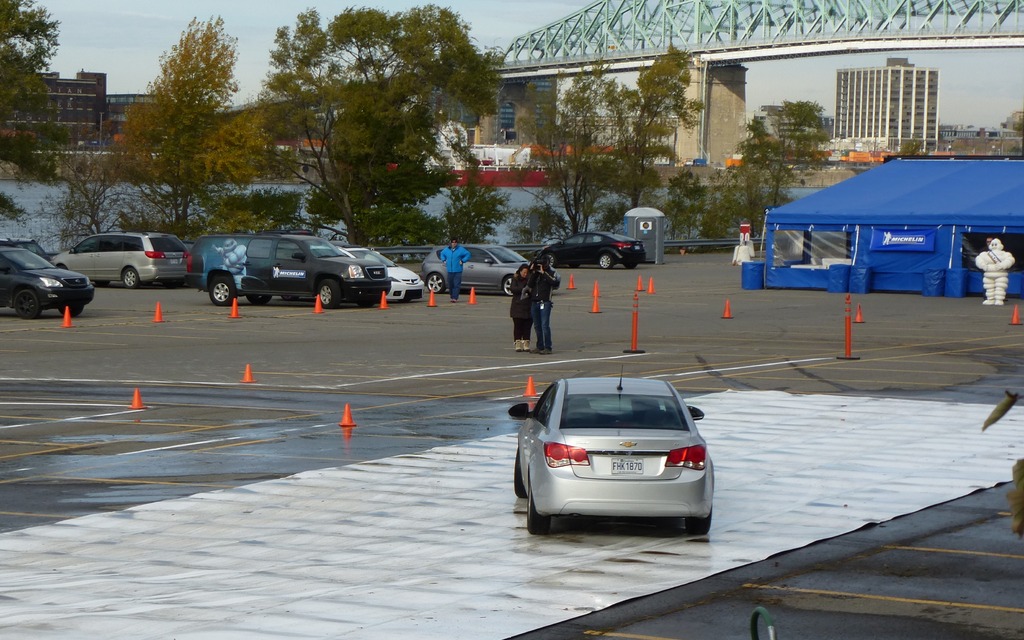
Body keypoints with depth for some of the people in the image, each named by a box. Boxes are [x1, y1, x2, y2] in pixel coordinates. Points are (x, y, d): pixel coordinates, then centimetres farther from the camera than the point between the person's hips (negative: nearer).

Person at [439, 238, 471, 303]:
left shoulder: (461, 249, -2)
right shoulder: (446, 249, 9)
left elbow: (467, 254, 1)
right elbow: (442, 254, 29)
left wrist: (462, 261, -6)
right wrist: (444, 260, 14)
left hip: (457, 271, -4)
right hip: (449, 270, 4)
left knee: (456, 285, -10)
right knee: (450, 285, 7)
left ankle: (455, 298, -13)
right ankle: (452, 297, 20)